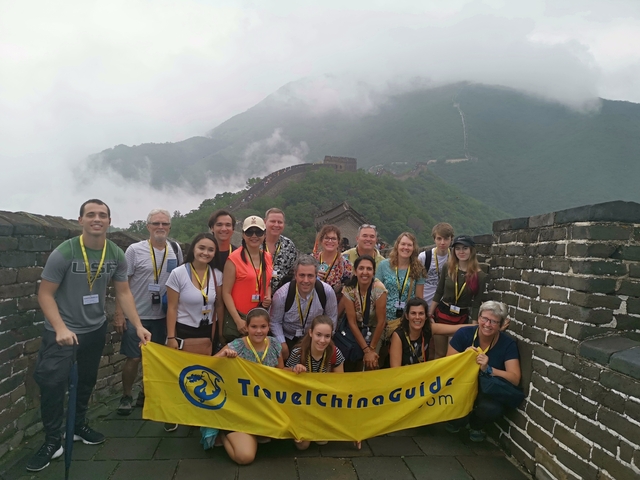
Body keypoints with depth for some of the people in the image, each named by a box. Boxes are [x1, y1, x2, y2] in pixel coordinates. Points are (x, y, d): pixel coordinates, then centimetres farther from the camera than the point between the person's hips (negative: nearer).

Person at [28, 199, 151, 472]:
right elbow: (45, 294, -16)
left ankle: (79, 426, 38)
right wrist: (60, 328, -27)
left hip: (95, 328, 5)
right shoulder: (63, 253, -21)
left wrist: (138, 326, -10)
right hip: (62, 331, -4)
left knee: (86, 380, 18)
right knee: (52, 383, -9)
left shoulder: (116, 255, -8)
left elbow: (123, 293, -2)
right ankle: (52, 441, 8)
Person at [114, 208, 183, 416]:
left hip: (163, 316, 4)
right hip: (137, 315, -3)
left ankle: (145, 395, 31)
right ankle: (126, 397, 23)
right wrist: (119, 313, -11)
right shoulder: (135, 250, -9)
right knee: (134, 358, 1)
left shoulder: (175, 250, 2)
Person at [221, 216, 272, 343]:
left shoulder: (267, 257, 6)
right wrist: (238, 320, -15)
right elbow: (226, 292, -11)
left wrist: (268, 297, 0)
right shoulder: (234, 258, -11)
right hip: (237, 317, -5)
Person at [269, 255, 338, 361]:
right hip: (287, 337, -1)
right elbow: (275, 322, -8)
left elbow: (331, 320, -2)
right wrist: (282, 345, -13)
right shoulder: (281, 295, -23)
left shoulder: (327, 292, -18)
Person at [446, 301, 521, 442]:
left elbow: (515, 379, -17)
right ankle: (456, 421, 8)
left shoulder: (508, 344, -11)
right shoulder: (463, 334, -11)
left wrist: (488, 369, -31)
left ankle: (476, 426, 6)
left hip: (489, 392, 0)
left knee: (494, 409, -33)